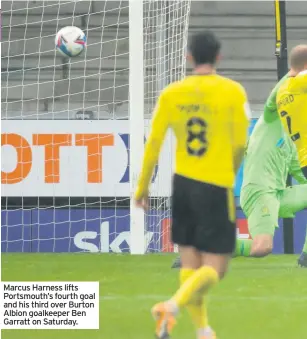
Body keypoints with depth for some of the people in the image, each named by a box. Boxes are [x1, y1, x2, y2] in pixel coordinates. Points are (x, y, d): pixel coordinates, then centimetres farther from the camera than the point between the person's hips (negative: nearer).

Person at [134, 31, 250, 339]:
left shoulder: (171, 94, 0)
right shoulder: (233, 92, -8)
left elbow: (153, 143, 1)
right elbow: (240, 143, -6)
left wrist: (142, 187, 12)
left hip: (183, 183, 4)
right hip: (217, 186, -4)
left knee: (190, 263, 14)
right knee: (214, 267, -1)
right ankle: (173, 305, -26)